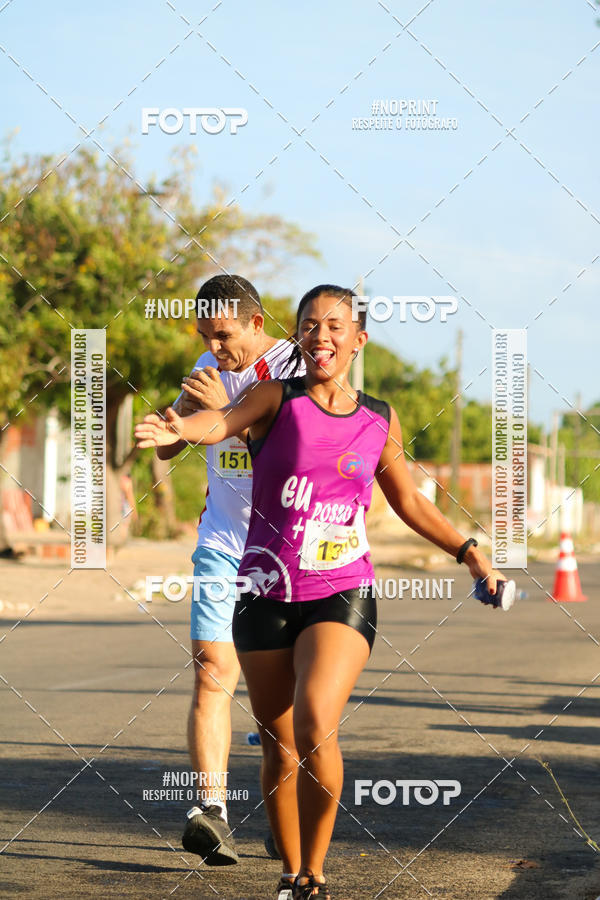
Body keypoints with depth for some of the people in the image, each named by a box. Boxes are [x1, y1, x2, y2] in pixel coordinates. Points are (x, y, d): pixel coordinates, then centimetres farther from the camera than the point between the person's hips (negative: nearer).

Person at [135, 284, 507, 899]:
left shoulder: (380, 421, 7)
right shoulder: (277, 399, -1)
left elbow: (408, 502, 23)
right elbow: (223, 421, -22)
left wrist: (466, 550, 18)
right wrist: (178, 428, -44)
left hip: (341, 594, 0)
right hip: (265, 594, 0)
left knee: (316, 725, -22)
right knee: (279, 748, 8)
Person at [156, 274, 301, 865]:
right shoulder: (210, 369, 10)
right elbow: (166, 448, 13)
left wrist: (225, 408, -28)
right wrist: (188, 408, -7)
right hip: (222, 544, 4)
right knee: (211, 672, -13)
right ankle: (211, 810, -22)